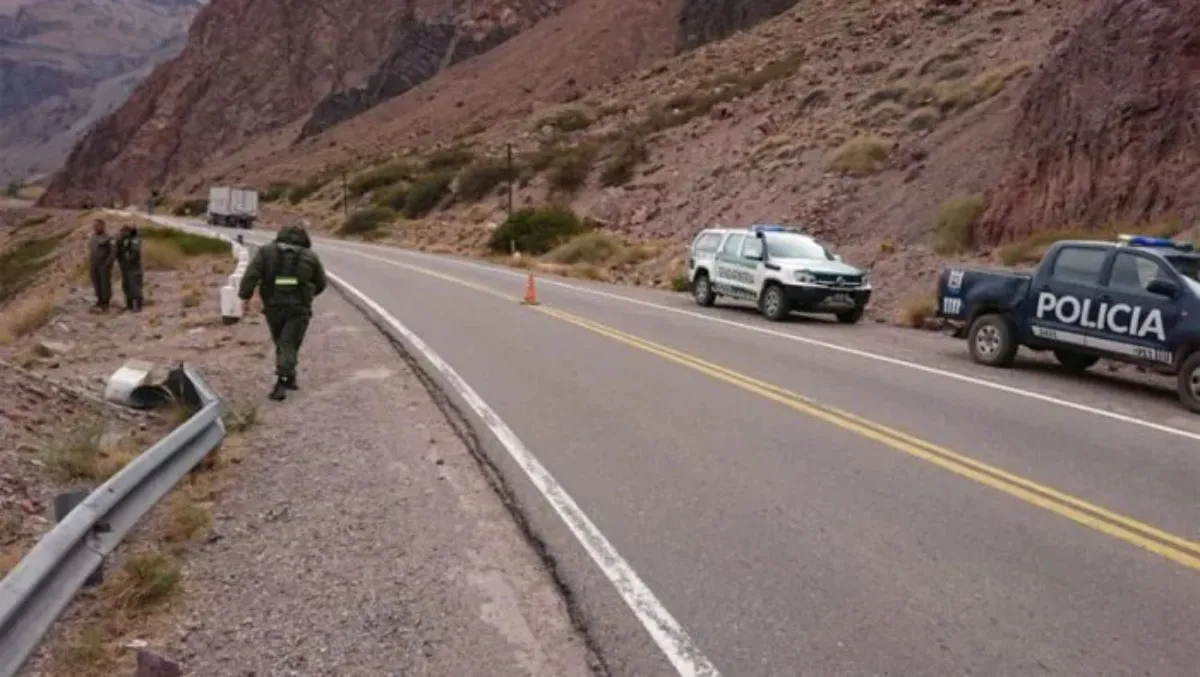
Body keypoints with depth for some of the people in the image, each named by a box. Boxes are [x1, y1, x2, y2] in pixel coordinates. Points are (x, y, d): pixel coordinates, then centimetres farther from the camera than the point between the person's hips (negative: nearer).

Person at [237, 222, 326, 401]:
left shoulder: (267, 251, 5)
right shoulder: (310, 257, 6)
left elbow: (251, 273, -7)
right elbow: (321, 284, 15)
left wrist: (245, 295, -4)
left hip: (274, 306, 2)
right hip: (299, 308, -1)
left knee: (281, 343, 19)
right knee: (289, 345, -2)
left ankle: (289, 378, 23)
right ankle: (281, 384, -15)